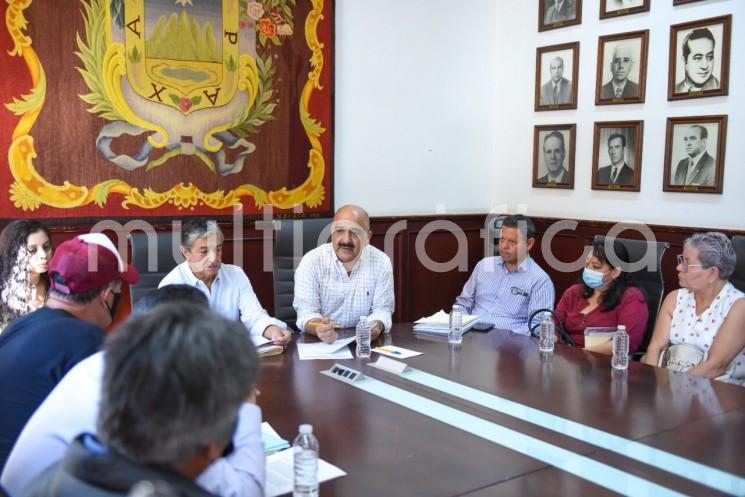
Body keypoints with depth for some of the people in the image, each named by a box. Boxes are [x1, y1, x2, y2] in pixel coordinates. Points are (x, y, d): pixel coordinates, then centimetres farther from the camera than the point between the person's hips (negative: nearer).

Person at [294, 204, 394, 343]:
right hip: (319, 343, 0)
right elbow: (306, 311, -11)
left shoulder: (381, 262, -4)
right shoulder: (311, 261, -9)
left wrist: (377, 325, -24)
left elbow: (382, 309, -1)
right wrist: (318, 328, -34)